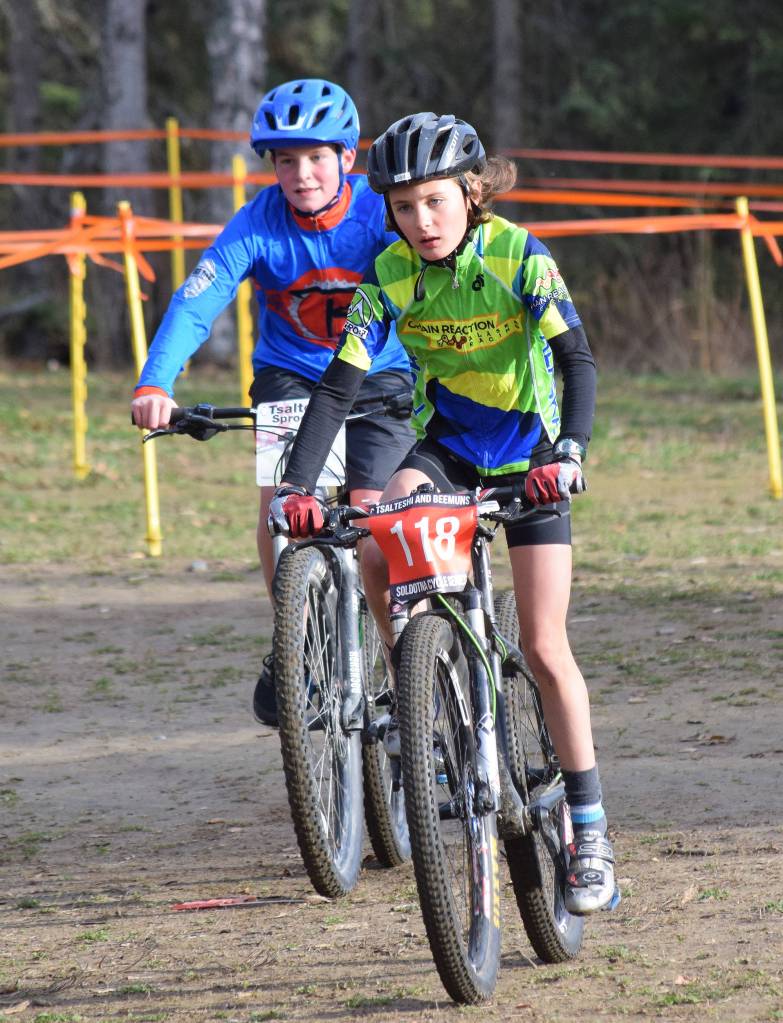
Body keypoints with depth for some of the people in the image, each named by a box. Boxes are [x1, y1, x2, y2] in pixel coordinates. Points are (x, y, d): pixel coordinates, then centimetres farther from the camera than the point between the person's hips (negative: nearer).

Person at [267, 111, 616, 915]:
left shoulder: (518, 256, -21)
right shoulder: (390, 274, -14)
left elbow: (577, 359, -29)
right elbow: (339, 383, -18)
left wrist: (570, 450, -46)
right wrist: (295, 485, -31)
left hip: (528, 457, -3)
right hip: (443, 446, 3)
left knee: (544, 648, -7)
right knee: (378, 557, -29)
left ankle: (589, 831, 3)